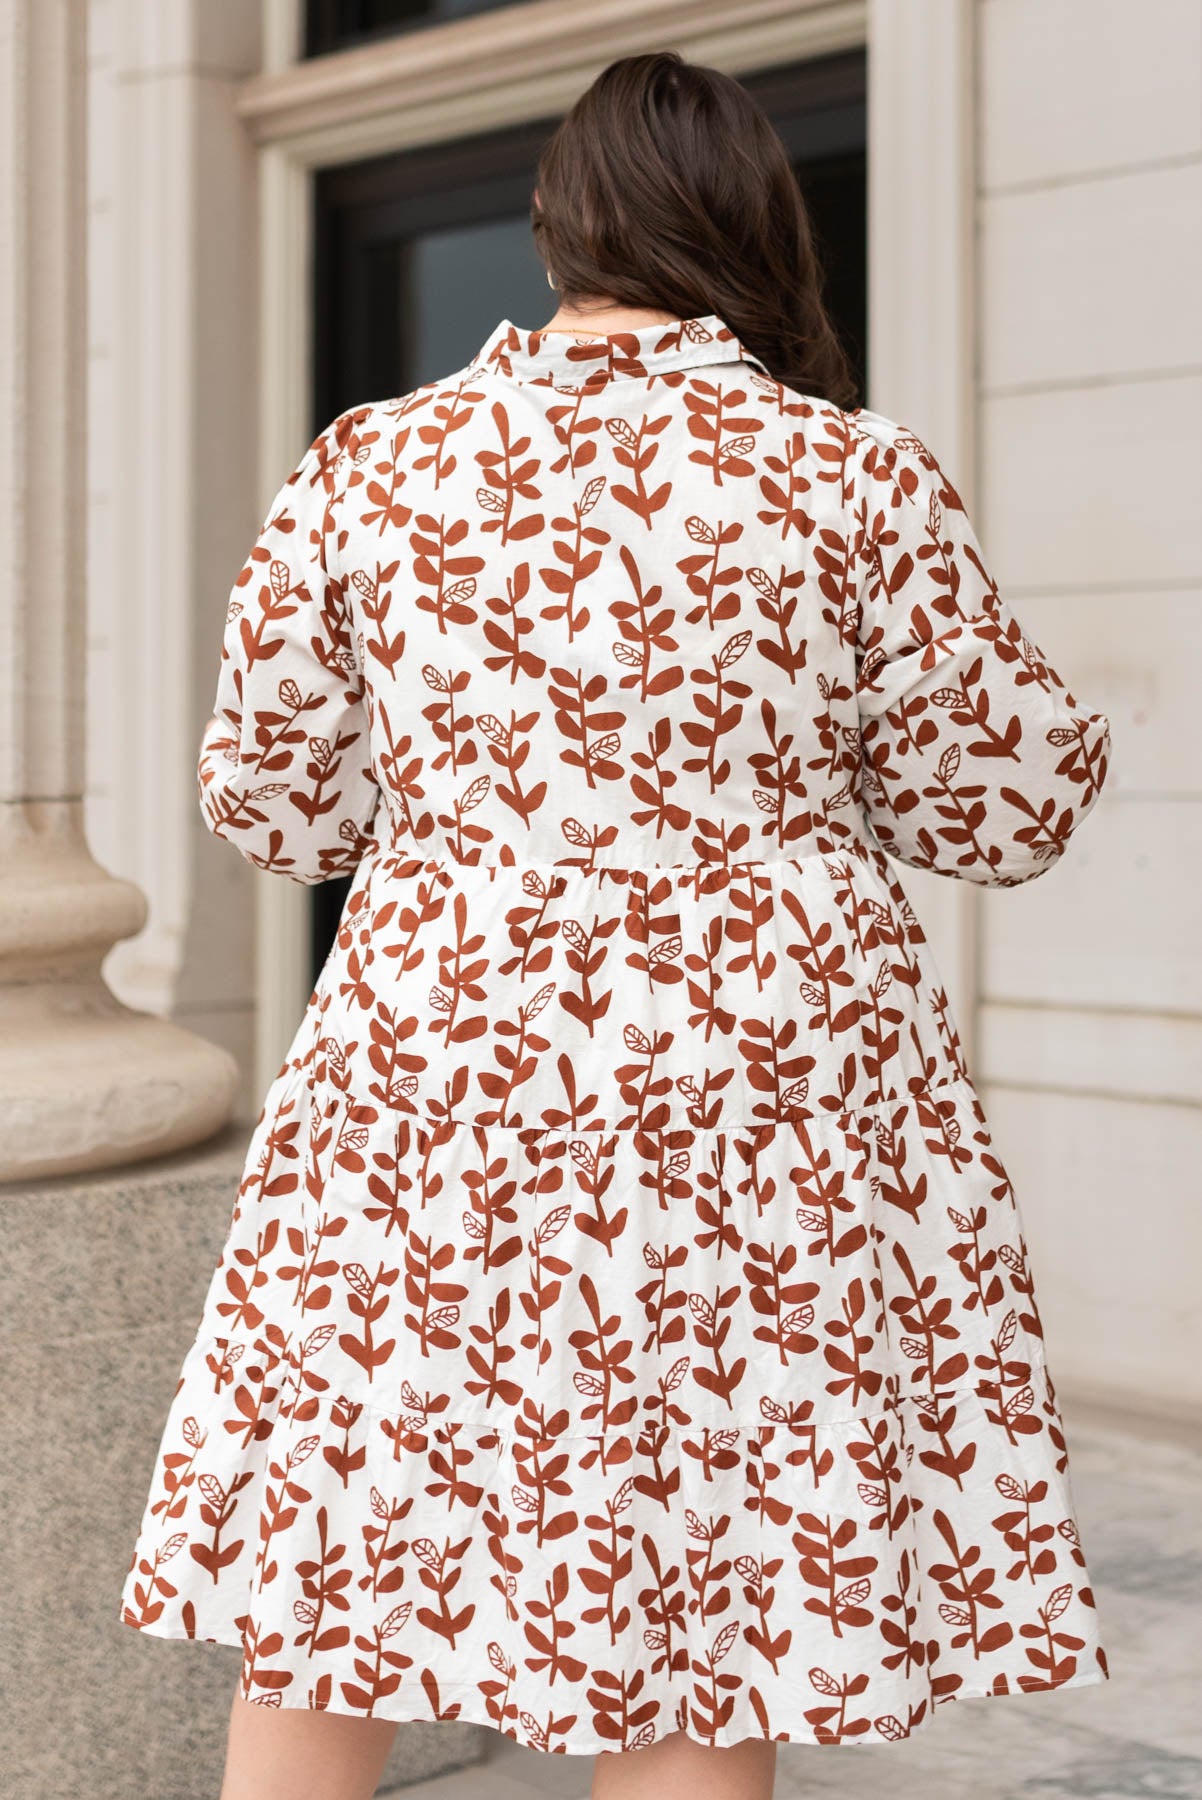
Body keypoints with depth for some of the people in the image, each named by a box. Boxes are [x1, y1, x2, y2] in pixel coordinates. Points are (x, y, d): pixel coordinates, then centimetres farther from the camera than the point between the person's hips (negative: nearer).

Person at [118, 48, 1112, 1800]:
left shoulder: (363, 467, 1)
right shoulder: (862, 480, -5)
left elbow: (266, 800, 8)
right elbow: (1002, 806, 2)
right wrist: (1070, 730, 24)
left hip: (427, 1106, 2)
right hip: (759, 1126, -2)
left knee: (326, 1587, 17)